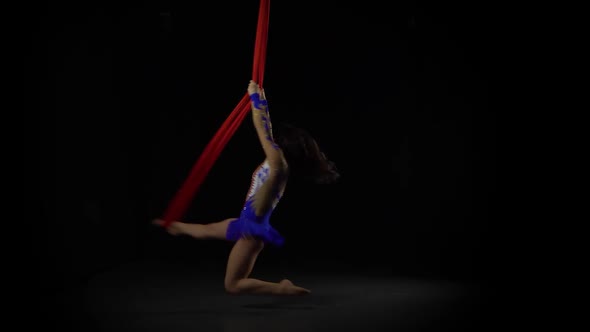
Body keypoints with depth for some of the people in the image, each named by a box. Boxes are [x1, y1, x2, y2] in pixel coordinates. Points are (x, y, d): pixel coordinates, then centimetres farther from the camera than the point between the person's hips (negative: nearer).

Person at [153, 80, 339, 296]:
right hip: (248, 222, 10)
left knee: (232, 285, -6)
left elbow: (262, 128, -18)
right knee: (207, 230, 36)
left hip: (254, 227, -10)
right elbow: (267, 129, 13)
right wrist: (261, 99, 17)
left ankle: (283, 288, -5)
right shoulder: (277, 162, 4)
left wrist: (254, 96, -8)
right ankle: (177, 227, 65)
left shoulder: (278, 162, -19)